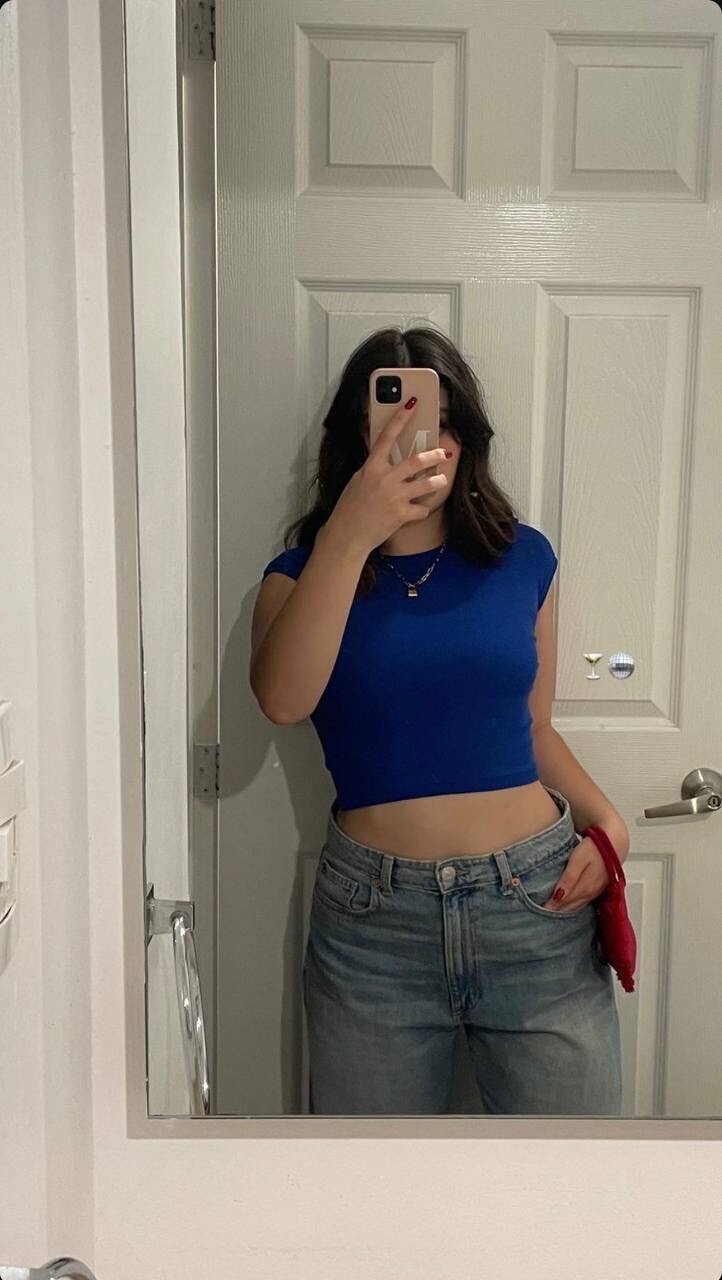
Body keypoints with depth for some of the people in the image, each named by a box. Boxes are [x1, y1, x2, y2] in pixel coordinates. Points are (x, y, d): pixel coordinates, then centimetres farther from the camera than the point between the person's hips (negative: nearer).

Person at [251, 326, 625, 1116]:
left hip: (535, 903, 1)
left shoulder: (522, 557, 4)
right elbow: (282, 700, -22)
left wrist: (604, 818, -3)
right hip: (372, 918, 0)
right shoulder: (304, 570, 0)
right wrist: (349, 534, -28)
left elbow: (531, 726, 12)